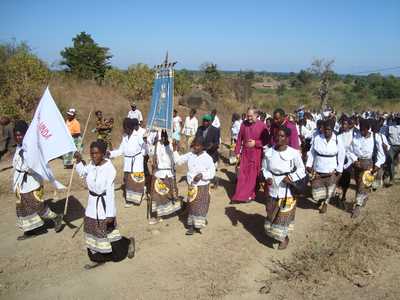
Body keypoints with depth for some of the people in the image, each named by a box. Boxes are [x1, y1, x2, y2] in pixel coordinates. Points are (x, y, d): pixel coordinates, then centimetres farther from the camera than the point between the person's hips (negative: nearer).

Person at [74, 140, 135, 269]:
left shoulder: (109, 169, -22)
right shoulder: (91, 165, -4)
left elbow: (110, 192, -21)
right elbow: (82, 173, 18)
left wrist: (110, 214, -20)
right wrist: (79, 159, 0)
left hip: (104, 204, -7)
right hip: (92, 204, 7)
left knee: (108, 232, 6)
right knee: (93, 231, 16)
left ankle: (128, 242, 33)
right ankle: (97, 258, 34)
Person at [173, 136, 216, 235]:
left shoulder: (207, 158, -13)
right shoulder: (190, 155, 0)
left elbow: (212, 173, -11)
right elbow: (178, 160, 6)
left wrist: (202, 175, -25)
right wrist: (175, 150, -5)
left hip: (202, 187, -4)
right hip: (191, 186, 4)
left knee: (201, 206, 5)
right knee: (191, 205, 10)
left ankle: (198, 225, 17)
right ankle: (191, 226, 20)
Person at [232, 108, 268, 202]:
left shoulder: (262, 125, -7)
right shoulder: (244, 124, 0)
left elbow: (266, 140, -4)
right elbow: (239, 139, 6)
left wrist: (255, 143, -17)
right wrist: (237, 152, 5)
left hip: (256, 154, -2)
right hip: (245, 153, 2)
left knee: (254, 175, 5)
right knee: (243, 174, 2)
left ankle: (250, 195, 17)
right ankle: (240, 195, 9)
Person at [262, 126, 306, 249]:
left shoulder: (294, 153, -16)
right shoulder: (269, 152, -7)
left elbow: (301, 169, -4)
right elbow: (265, 168, 4)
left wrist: (291, 177, -19)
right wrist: (267, 178, -15)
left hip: (287, 189, -3)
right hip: (273, 188, 3)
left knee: (284, 214, 8)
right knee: (272, 213, 16)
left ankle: (284, 237, 30)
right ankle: (274, 233, 41)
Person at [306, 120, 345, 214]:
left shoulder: (337, 140, -8)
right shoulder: (317, 138, -7)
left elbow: (341, 156, -1)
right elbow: (311, 153, 1)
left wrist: (339, 170, -2)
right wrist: (309, 165, -3)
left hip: (331, 171, 0)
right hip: (317, 171, 0)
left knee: (329, 190, 12)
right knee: (316, 192, 3)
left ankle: (325, 203, 41)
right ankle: (320, 200, 38)